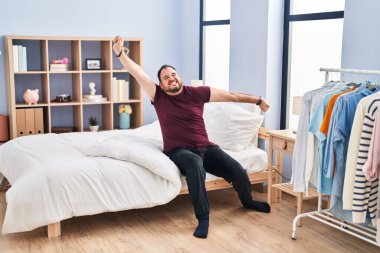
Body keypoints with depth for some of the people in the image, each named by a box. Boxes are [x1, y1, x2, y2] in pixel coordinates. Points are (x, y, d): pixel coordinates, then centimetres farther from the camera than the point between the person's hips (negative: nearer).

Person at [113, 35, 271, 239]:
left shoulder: (197, 93, 3)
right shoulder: (158, 96, 2)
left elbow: (231, 96, 8)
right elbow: (138, 73, -6)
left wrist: (257, 100, 14)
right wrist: (120, 53, -14)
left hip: (205, 148, 3)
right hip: (178, 151, -3)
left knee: (238, 171, -12)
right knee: (195, 163, -39)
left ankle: (247, 201, 24)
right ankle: (203, 217, -31)